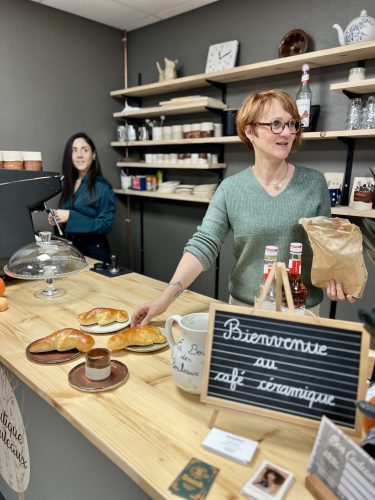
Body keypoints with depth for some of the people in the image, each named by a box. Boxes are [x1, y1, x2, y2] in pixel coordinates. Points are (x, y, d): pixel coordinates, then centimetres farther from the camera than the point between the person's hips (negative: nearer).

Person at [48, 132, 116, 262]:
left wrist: (71, 217, -23)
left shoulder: (102, 187, -13)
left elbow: (106, 225, -19)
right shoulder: (67, 184, 6)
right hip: (70, 248, 6)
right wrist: (57, 219, -3)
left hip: (93, 251, -6)